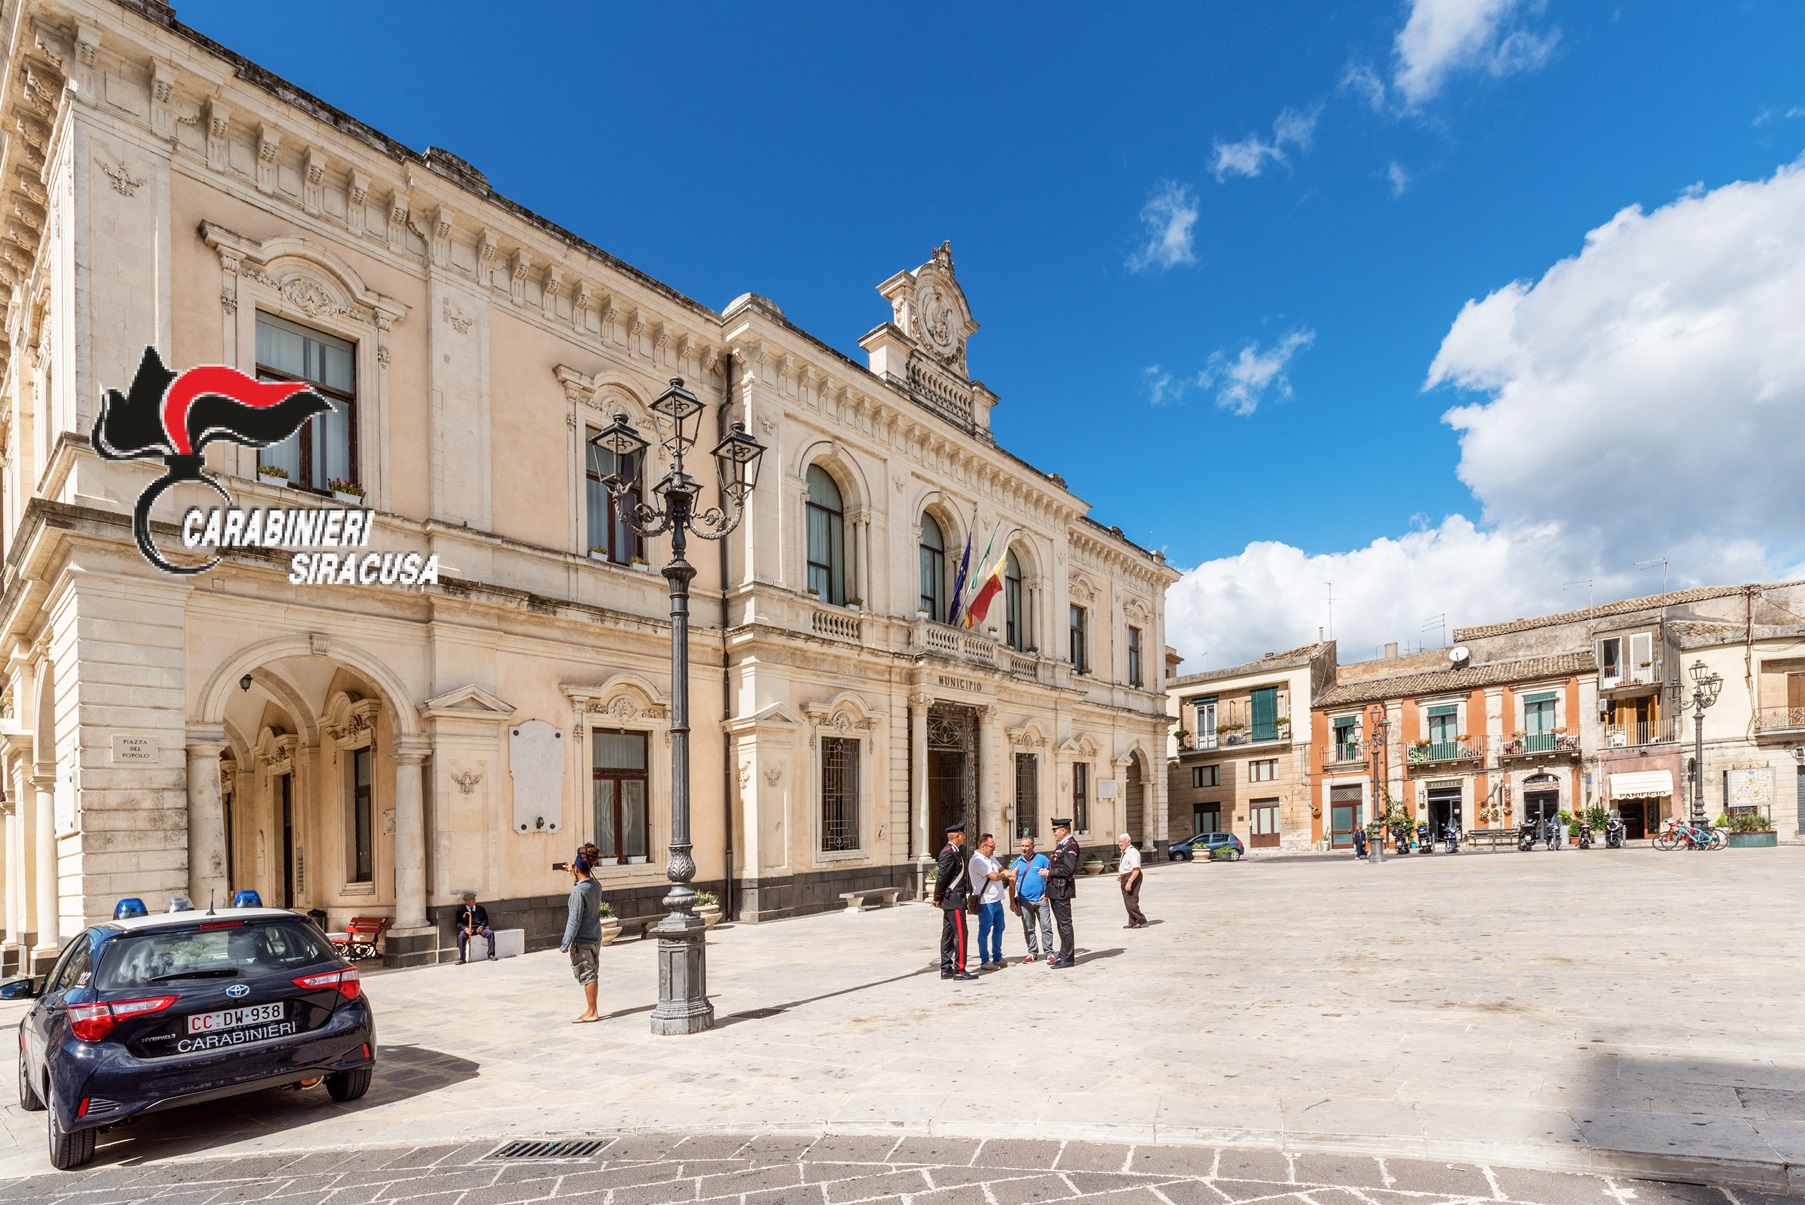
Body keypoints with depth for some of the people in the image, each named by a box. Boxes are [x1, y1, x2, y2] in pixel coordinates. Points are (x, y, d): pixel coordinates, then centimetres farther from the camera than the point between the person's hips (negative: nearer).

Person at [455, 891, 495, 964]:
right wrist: (465, 928, -20)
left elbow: (485, 919, 14)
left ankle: (491, 955, -19)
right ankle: (461, 958, -26)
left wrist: (482, 926, -9)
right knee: (461, 936, -35)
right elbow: (459, 923, 2)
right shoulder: (461, 910, 8)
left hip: (479, 927, 2)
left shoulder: (481, 908, 15)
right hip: (467, 928, -2)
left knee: (490, 933, -27)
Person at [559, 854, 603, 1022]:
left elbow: (575, 920, -20)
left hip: (582, 941, -8)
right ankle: (591, 1009, 22)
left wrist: (565, 943, -15)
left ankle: (591, 1012, 6)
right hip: (595, 938, 8)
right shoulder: (596, 886, 4)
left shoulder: (579, 890, -20)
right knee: (591, 975, 15)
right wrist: (574, 878, 31)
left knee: (587, 976, 0)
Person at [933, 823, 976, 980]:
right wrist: (938, 899, -10)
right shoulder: (949, 853, -18)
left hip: (950, 901, 10)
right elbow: (941, 877, -19)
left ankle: (946, 969, 16)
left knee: (948, 935, 11)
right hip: (954, 900, -10)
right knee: (960, 934, -6)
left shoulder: (953, 852, 15)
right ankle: (959, 970, -3)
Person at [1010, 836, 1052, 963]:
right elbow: (1012, 884, 11)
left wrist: (1048, 893, -5)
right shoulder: (1017, 863, 8)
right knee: (1028, 929, 8)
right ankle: (1032, 953, 18)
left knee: (1046, 927, -3)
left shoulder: (1041, 859, 0)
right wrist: (1012, 902, 1)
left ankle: (1049, 952, 5)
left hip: (1041, 900, -3)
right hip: (1024, 901, 3)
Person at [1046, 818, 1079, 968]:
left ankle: (1068, 958, 1)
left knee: (1065, 923, -4)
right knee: (1060, 923, 16)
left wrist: (1049, 873, -16)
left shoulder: (1070, 846, -16)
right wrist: (1048, 891, 18)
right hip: (1056, 890, 10)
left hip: (1062, 890, -10)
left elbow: (1069, 869, -24)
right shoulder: (1062, 844, 16)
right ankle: (1063, 954, 25)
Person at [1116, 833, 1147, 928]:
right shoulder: (1124, 853, 14)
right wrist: (1120, 875, 19)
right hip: (1125, 879, 10)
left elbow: (1136, 869, -26)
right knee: (1127, 902, 13)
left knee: (1131, 902, -9)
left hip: (1132, 878, -10)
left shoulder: (1132, 852, -18)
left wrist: (1130, 881, -30)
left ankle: (1141, 919, 5)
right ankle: (1132, 923, 21)